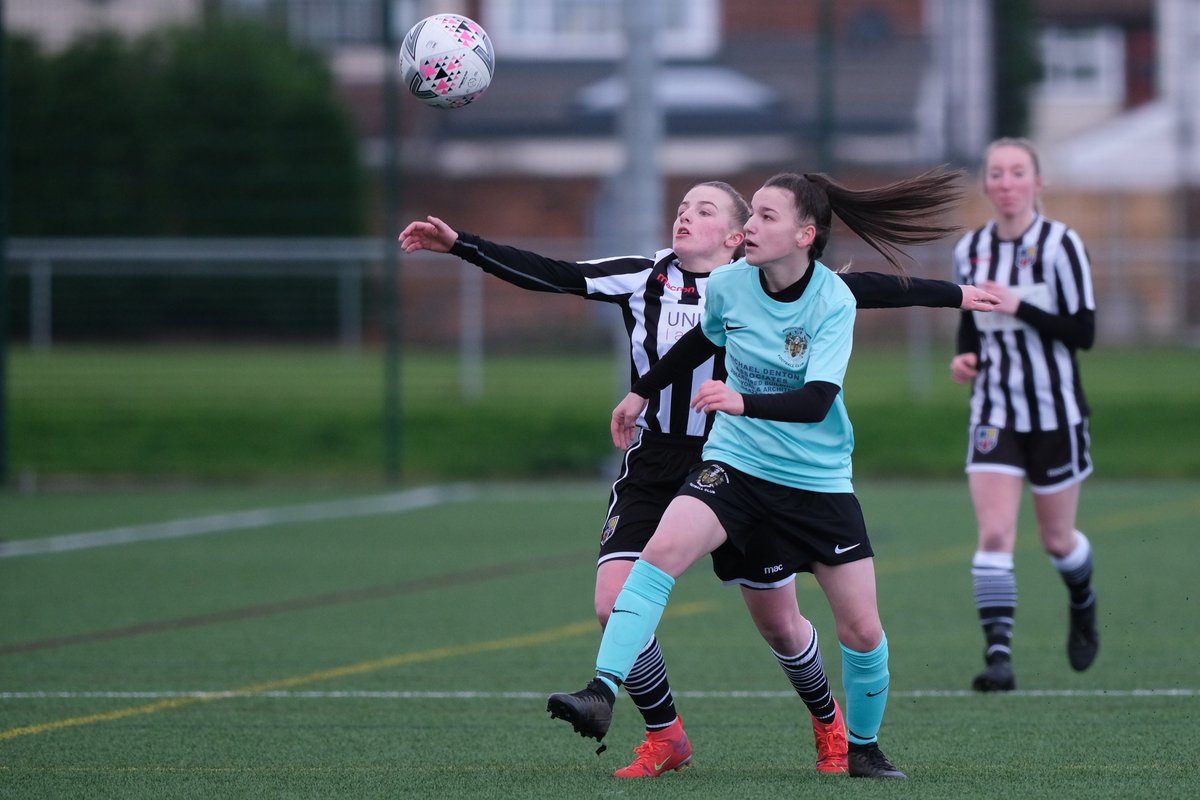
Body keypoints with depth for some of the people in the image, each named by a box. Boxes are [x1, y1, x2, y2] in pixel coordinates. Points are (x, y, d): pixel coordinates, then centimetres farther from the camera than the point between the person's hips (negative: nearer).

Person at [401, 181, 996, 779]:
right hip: (654, 467, 2)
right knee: (614, 606, -15)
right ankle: (665, 739, 7)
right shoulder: (641, 279, -2)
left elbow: (858, 288, -3)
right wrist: (459, 243, -14)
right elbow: (548, 275, -6)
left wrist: (954, 295, -4)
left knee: (779, 624, 8)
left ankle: (829, 723, 38)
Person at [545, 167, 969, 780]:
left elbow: (817, 401, -27)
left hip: (819, 481, -2)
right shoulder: (728, 284, -6)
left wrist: (742, 401, -43)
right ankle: (603, 693, -33)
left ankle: (863, 747, 26)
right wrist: (643, 391, 27)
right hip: (733, 464, 2)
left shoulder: (834, 301, -17)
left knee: (862, 630, 0)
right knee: (663, 549, -27)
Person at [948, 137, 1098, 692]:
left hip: (1055, 409, -3)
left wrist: (1021, 307, -23)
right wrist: (964, 358, -2)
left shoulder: (1061, 245, -9)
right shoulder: (969, 250, 4)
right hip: (994, 412, 3)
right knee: (994, 533, -14)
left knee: (1057, 540, 11)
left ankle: (1083, 604, 44)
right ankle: (998, 656, -17)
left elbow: (1083, 332, -13)